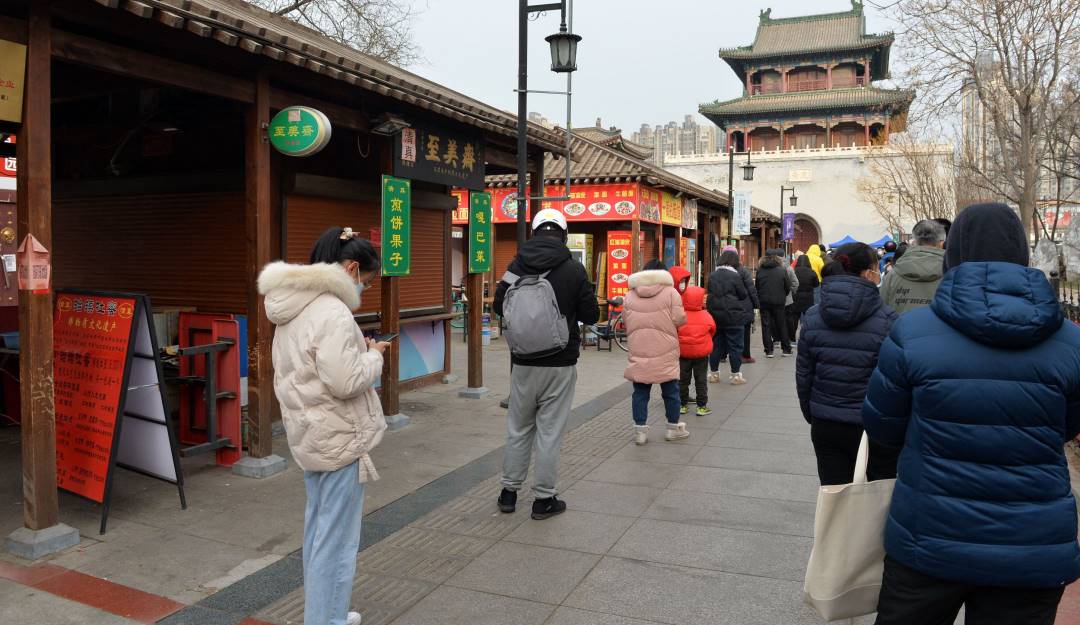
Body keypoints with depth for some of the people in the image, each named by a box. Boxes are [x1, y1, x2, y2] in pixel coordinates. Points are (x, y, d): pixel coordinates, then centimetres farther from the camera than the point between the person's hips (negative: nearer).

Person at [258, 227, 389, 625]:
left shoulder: (293, 308, 9)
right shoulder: (333, 312, -22)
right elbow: (345, 381, -26)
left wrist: (358, 349, 7)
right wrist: (373, 355, -10)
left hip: (308, 432, 10)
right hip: (339, 437, -10)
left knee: (318, 529, 21)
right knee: (337, 539, 0)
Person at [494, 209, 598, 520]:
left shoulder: (517, 265, -3)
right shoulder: (574, 270, -10)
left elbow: (498, 306, 7)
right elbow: (591, 316, -6)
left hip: (523, 362, 3)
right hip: (559, 365, -3)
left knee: (518, 428, 16)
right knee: (550, 431, 5)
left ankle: (509, 491, 25)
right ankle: (544, 499, 14)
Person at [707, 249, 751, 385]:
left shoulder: (713, 276, 4)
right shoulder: (735, 276, -13)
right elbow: (743, 295, -7)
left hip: (715, 315, 5)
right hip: (733, 316, -5)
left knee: (716, 345, 12)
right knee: (735, 345, 3)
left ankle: (714, 373, 19)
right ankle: (736, 375, 7)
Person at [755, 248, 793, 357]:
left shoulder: (760, 271, -2)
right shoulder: (782, 270, -6)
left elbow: (756, 286, 4)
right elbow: (788, 287, -1)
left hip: (764, 302, 0)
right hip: (778, 302, 0)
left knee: (766, 326, 5)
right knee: (781, 325, 11)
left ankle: (769, 350, 2)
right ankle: (786, 349, 17)